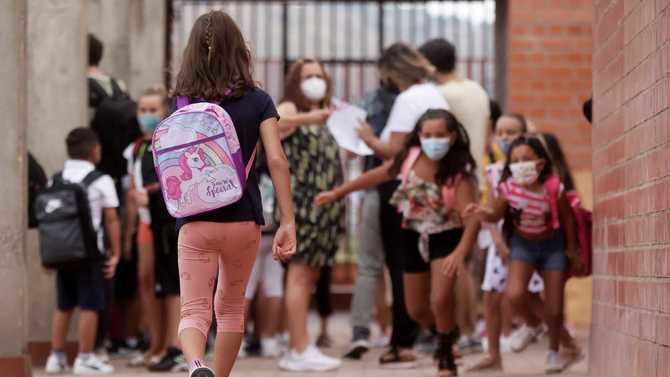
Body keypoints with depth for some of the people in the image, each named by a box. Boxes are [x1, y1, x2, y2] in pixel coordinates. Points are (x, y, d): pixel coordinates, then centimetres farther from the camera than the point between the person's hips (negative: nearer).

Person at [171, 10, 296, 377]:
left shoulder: (184, 105, -2)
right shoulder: (258, 101, -2)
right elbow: (276, 160, -10)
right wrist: (288, 221, -10)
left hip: (196, 222, -1)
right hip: (244, 221, 1)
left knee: (194, 311, -3)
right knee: (231, 307, 20)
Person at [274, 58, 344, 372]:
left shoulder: (326, 115, 20)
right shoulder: (290, 109, -4)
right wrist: (308, 117, -41)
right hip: (301, 202, -8)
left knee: (310, 276, 8)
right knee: (300, 273, -11)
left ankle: (297, 348, 12)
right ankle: (300, 350, -14)